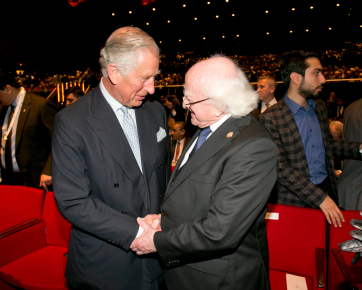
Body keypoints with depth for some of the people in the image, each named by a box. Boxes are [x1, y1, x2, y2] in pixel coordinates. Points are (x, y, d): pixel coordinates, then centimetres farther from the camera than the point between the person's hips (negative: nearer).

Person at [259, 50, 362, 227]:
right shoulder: (270, 118, -17)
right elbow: (280, 168, -19)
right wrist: (320, 197, -19)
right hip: (294, 202, -6)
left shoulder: (320, 108, 6)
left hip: (327, 191, 6)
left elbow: (329, 144, 16)